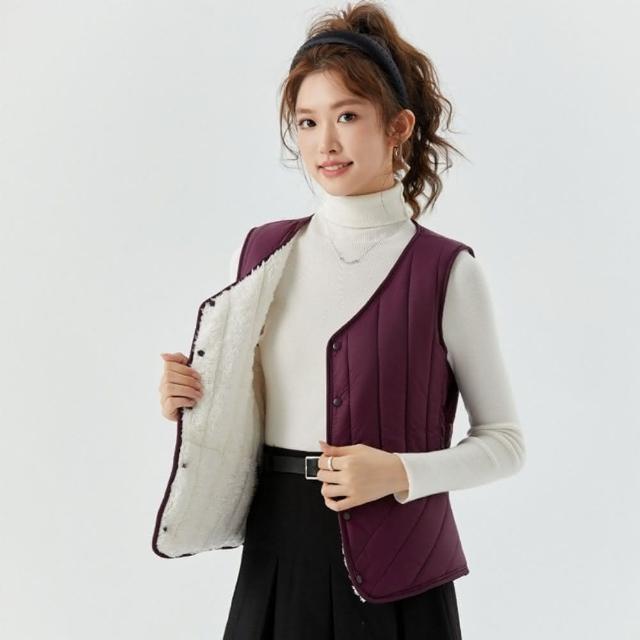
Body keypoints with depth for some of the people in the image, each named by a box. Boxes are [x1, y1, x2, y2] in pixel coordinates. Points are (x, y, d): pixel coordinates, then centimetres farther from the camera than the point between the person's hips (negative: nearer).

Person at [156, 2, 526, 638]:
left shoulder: (447, 272, -8)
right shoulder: (260, 254, 3)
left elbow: (504, 440, -3)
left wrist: (400, 473, -18)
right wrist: (189, 400, -6)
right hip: (277, 551, 3)